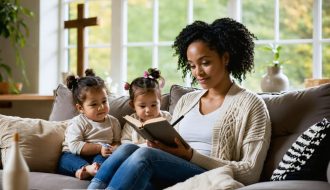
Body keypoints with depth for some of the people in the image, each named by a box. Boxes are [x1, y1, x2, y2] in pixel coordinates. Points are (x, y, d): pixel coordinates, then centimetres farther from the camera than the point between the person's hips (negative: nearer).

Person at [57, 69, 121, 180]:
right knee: (66, 159, -34)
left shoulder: (113, 122, 13)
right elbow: (75, 146, -14)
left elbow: (117, 142, 13)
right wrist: (99, 148, -21)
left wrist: (114, 148, -13)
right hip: (76, 158, -2)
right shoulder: (77, 123, -1)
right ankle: (88, 168, -61)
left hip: (101, 156, 2)